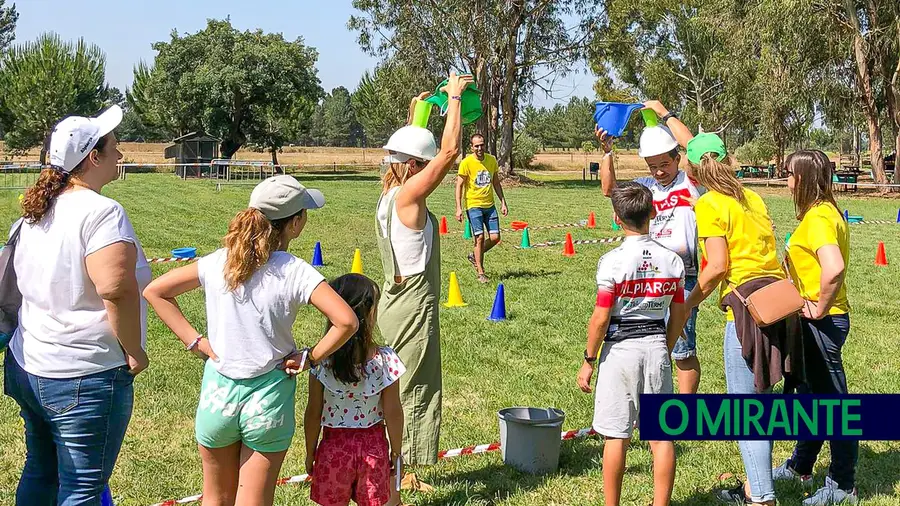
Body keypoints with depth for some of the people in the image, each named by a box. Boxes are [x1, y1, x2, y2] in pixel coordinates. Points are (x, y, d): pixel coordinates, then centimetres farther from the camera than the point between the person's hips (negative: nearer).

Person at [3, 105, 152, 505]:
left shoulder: (35, 212, 9)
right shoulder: (101, 212, -18)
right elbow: (117, 288, -30)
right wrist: (135, 351, -17)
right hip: (85, 378, -8)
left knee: (39, 474, 22)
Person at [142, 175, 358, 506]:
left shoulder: (218, 262, -4)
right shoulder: (295, 273, -14)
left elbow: (154, 291, 1)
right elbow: (346, 321, -24)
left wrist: (194, 341, -1)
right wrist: (311, 358, -9)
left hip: (218, 392, 3)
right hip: (268, 398, -3)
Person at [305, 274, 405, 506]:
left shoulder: (321, 359, -15)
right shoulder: (385, 360, -15)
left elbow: (314, 414, -8)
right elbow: (393, 413, -8)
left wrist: (310, 452, 6)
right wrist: (396, 452, 6)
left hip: (333, 446, 0)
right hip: (373, 447, 0)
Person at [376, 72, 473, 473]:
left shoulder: (389, 193, 6)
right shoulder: (409, 196, -18)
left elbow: (410, 149, 23)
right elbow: (450, 151, -20)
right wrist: (454, 96, -11)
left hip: (393, 302, 9)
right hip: (414, 307, -9)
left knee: (397, 390, 16)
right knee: (415, 393, 0)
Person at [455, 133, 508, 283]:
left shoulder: (492, 160, 5)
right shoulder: (466, 163, -9)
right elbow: (459, 185, -7)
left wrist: (503, 202, 12)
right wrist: (459, 208, -14)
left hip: (490, 205, 5)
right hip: (473, 205, -5)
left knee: (495, 238, 0)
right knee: (480, 237, -8)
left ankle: (475, 256, 25)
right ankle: (481, 273, 1)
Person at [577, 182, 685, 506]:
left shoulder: (612, 261, -13)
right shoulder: (672, 260, 0)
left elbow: (600, 318, -13)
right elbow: (679, 315, 7)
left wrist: (588, 361, -1)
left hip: (620, 349, -4)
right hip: (656, 346, 4)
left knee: (616, 436, 5)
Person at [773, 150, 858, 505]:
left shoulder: (818, 217, -20)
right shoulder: (823, 211, 11)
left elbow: (834, 268, -35)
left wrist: (819, 309, -24)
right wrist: (816, 307, 10)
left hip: (822, 322, -10)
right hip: (813, 321, 10)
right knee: (811, 393, 21)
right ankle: (800, 466, 37)